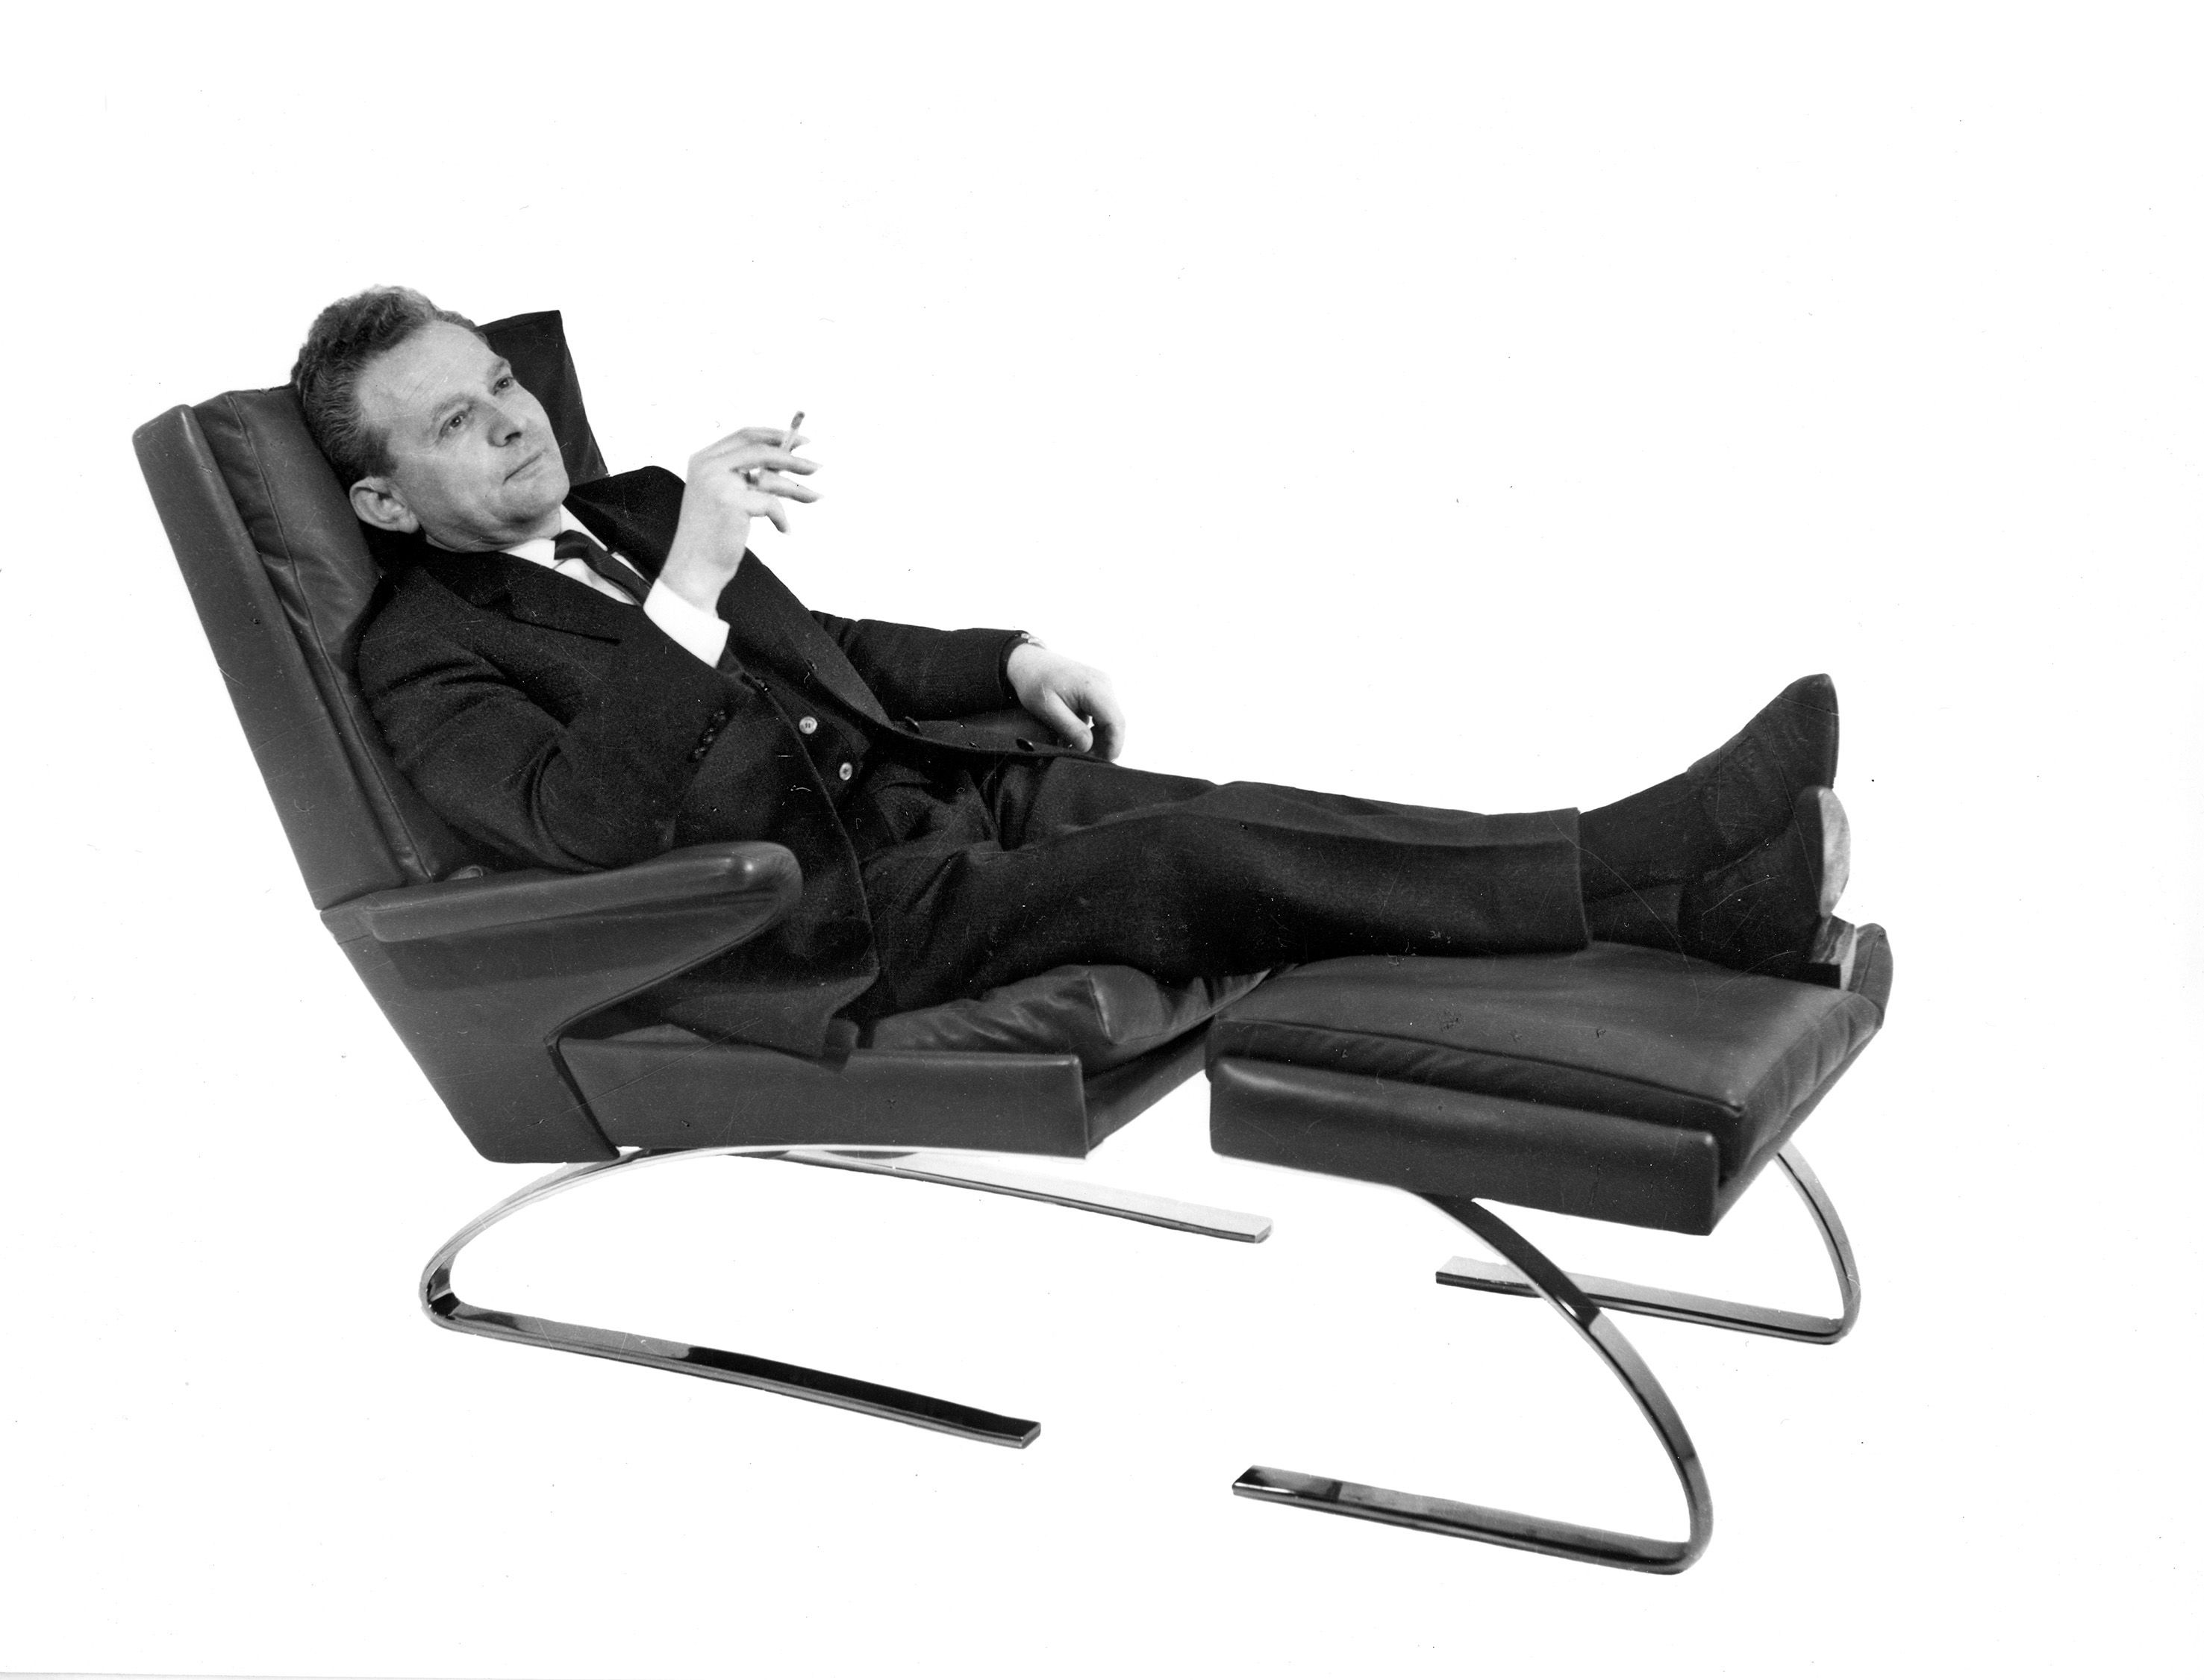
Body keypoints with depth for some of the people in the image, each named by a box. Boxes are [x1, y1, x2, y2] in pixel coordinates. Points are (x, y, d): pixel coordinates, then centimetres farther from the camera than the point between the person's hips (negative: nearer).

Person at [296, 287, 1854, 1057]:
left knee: (1246, 821, -17)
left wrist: (1008, 659, 15)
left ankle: (1730, 894, -29)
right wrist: (689, 582, -31)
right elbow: (585, 824, -24)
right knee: (1189, 861, -27)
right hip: (824, 921, -7)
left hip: (938, 784, 7)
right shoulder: (422, 664, -5)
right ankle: (1660, 880, -29)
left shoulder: (628, 511, 18)